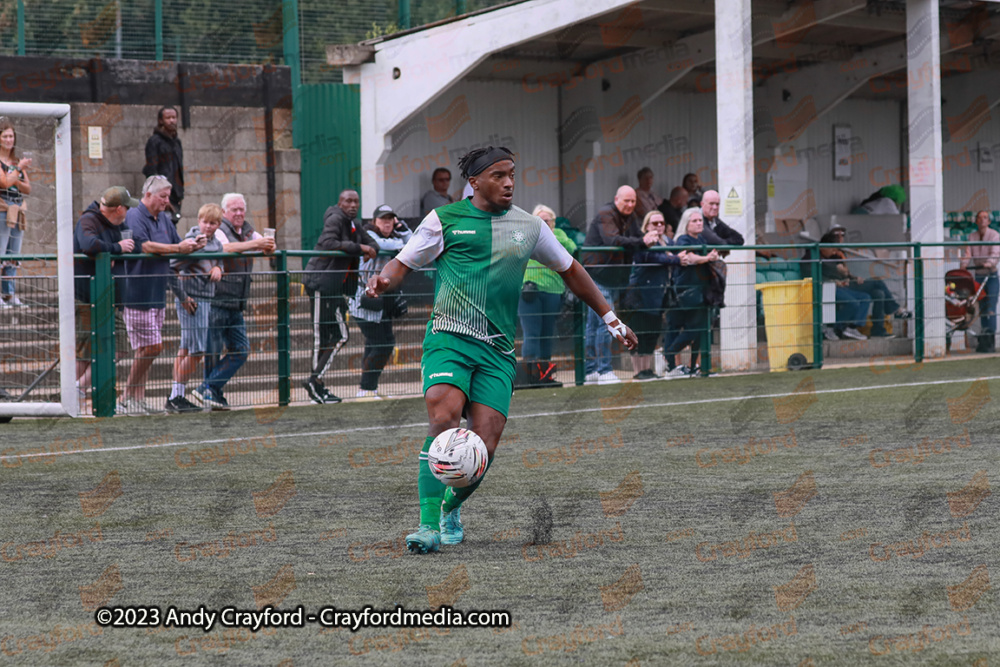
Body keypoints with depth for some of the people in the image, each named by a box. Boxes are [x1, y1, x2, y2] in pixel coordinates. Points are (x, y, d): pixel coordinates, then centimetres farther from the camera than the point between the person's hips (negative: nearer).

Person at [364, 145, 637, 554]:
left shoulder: (529, 226, 14)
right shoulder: (445, 219, 5)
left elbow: (569, 270, 26)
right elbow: (403, 264, 10)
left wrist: (609, 318, 28)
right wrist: (383, 281, -13)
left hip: (497, 350, 3)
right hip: (449, 337, -3)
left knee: (483, 447, -10)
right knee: (444, 419, -26)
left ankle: (451, 508, 18)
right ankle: (429, 524, -21)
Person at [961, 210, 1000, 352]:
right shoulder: (972, 237, 10)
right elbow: (968, 253, 4)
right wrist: (963, 265, -15)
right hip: (978, 276, 4)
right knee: (982, 309, 2)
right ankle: (985, 340, 6)